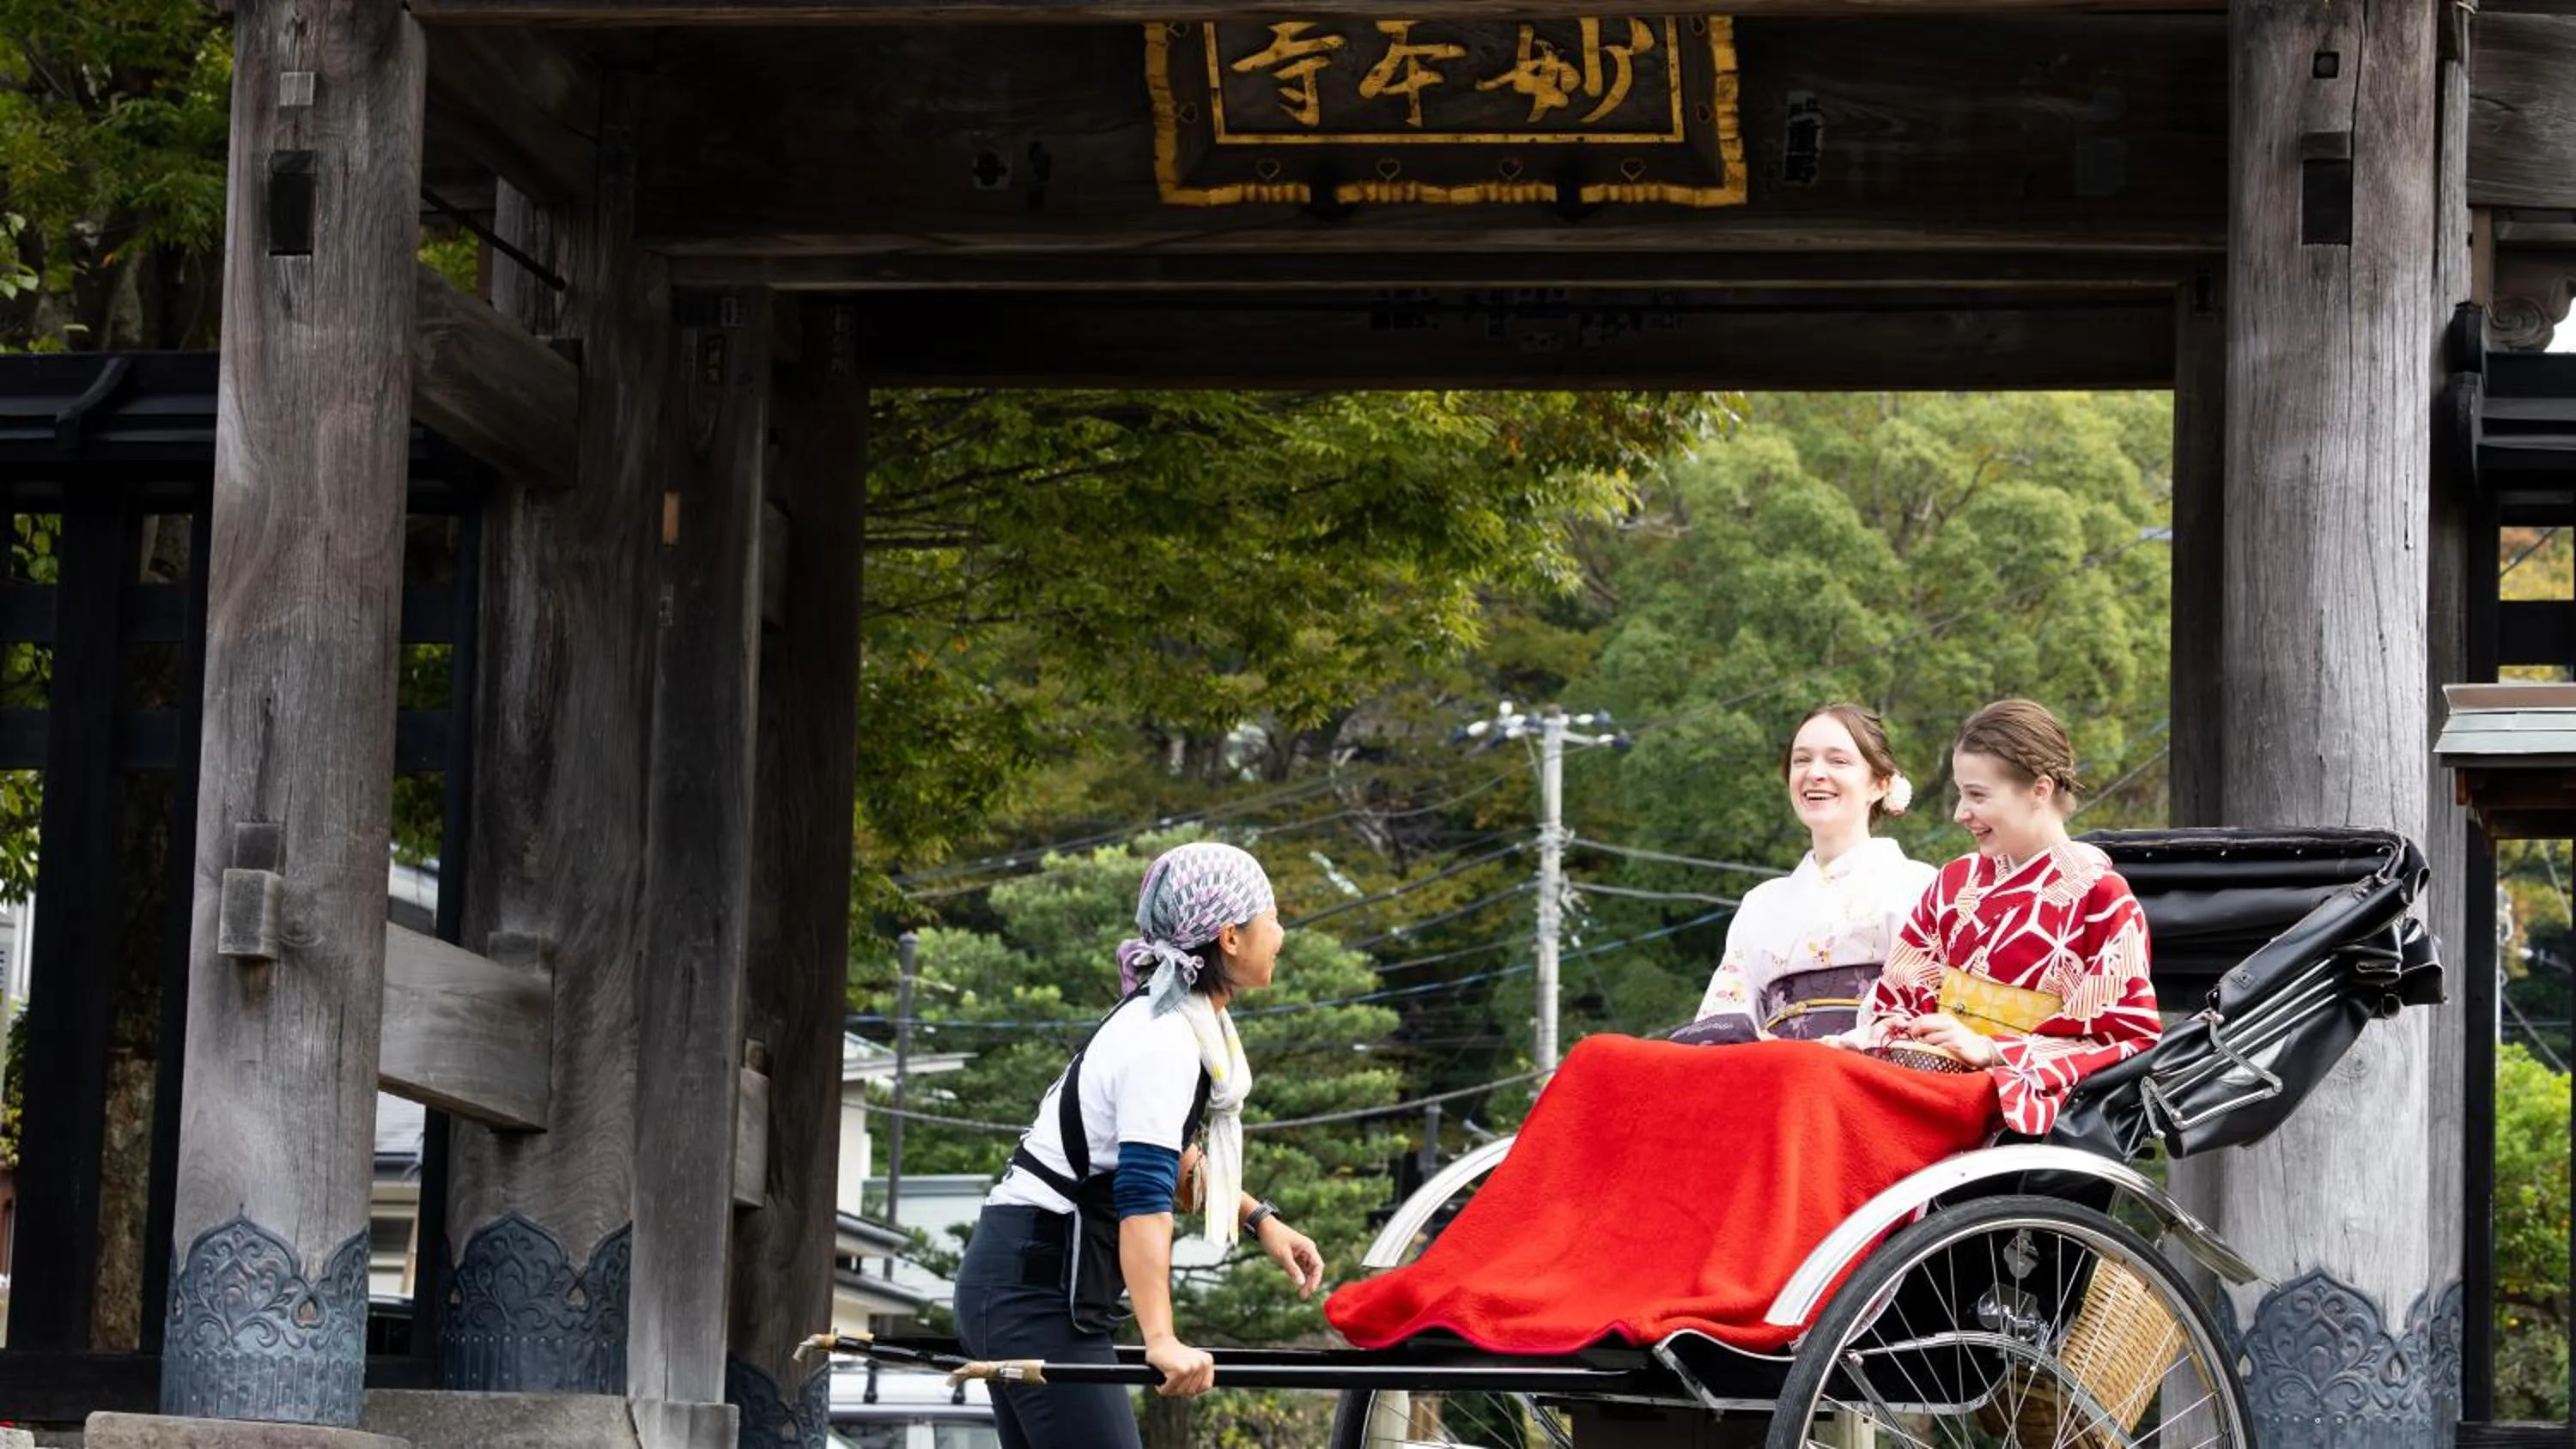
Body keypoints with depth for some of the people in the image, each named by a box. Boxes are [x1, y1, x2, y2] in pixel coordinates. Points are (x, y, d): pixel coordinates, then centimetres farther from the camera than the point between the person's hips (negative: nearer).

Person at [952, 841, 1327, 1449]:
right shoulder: (1164, 1043, -18)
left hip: (1020, 1278, 10)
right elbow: (1143, 1197, -28)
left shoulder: (1160, 1019, 11)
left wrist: (1257, 1217, 17)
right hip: (1038, 1290, -10)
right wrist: (1162, 1341, -36)